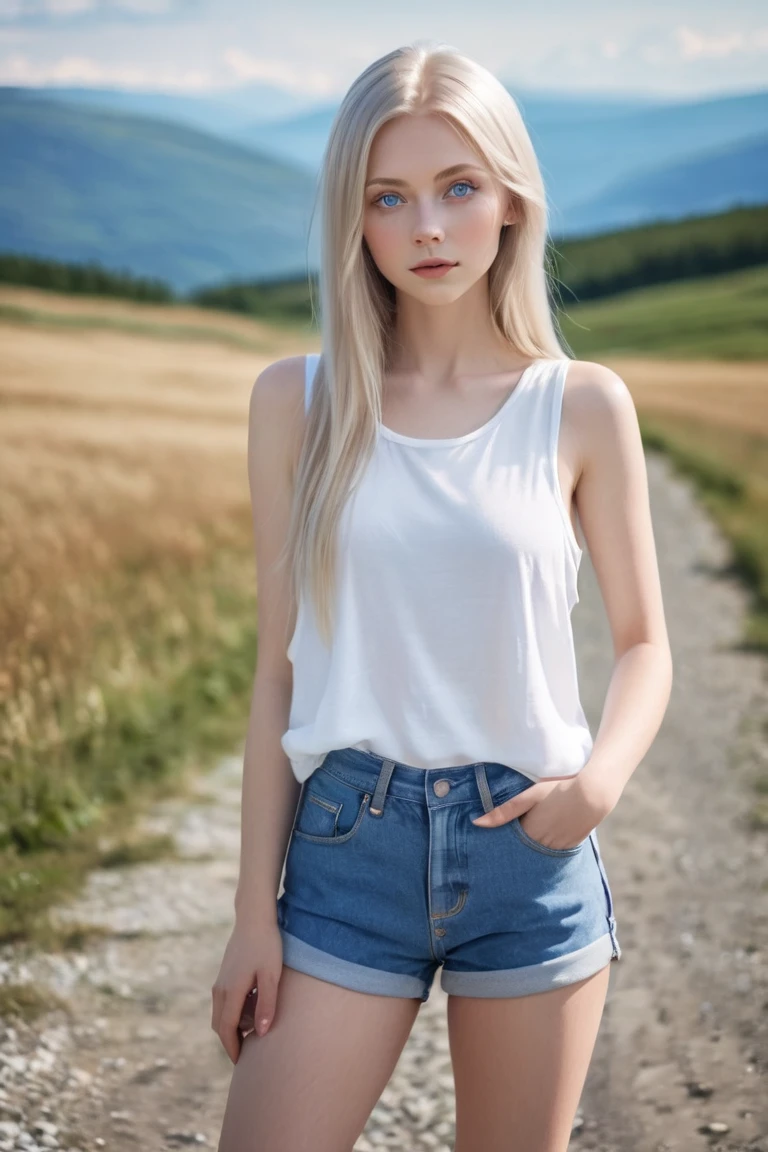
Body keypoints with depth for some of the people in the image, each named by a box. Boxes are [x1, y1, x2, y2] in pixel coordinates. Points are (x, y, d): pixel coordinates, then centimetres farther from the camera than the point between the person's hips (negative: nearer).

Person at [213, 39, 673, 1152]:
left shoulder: (582, 406, -2)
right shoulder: (299, 400, 0)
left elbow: (643, 645, 7)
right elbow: (279, 664, 3)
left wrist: (603, 775, -15)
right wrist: (254, 913, 2)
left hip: (532, 849, 0)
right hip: (351, 844, 0)